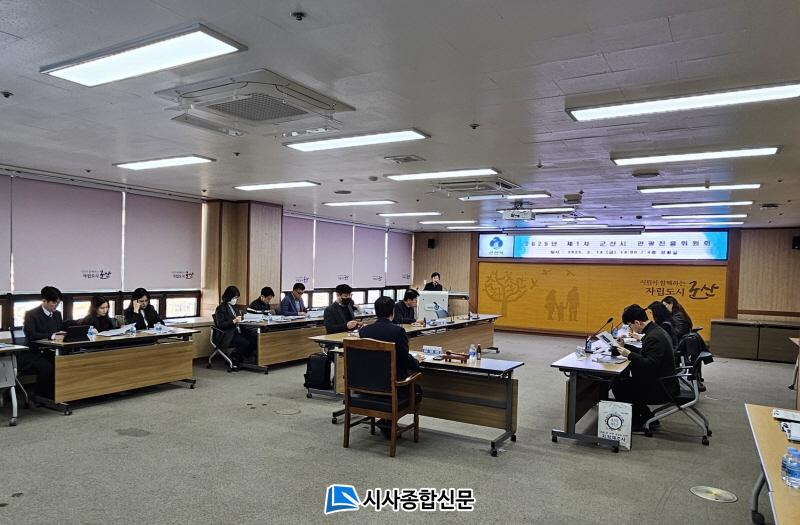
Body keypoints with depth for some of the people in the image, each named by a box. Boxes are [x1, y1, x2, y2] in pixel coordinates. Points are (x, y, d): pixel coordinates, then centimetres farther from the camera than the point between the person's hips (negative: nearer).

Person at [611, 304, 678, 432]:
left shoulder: (654, 337, -23)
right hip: (662, 381, 10)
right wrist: (626, 347, 10)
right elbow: (645, 354, 19)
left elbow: (651, 365, -29)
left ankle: (636, 422, 4)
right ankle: (647, 417, 18)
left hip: (662, 387, -10)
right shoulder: (655, 330, 9)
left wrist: (629, 354, -23)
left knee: (618, 385, -11)